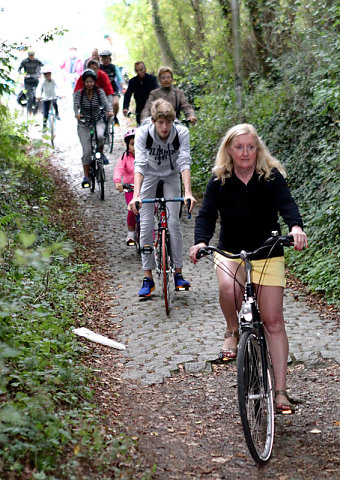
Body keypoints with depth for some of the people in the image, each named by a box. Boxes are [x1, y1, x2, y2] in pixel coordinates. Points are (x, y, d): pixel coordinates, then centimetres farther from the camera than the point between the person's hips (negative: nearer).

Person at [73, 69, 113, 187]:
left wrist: (109, 111, -37)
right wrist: (77, 114, -40)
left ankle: (101, 153, -3)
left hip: (98, 121, 0)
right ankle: (86, 177, 1)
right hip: (84, 124, 0)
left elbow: (105, 102, -15)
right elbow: (76, 105, -18)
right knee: (87, 151, -9)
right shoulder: (79, 93, -6)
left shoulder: (99, 92, -3)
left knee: (99, 136, -35)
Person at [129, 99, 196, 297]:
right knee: (146, 225, -7)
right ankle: (148, 278, -2)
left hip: (171, 175, 0)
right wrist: (136, 195, -47)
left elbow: (184, 163, -33)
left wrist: (188, 193, -46)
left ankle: (179, 274, -3)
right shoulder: (143, 132, -28)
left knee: (174, 222, -12)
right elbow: (139, 164, -35)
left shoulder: (182, 132, -26)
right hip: (150, 175, 0)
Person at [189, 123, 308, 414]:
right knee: (228, 287, -34)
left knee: (273, 321, -6)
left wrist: (296, 226, -44)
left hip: (268, 253, -1)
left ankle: (281, 391, 0)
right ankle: (233, 331, -2)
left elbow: (287, 204, -22)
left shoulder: (272, 177, -7)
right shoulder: (219, 182, -3)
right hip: (230, 252, 1)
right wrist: (201, 241, -32)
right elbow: (206, 215, -11)